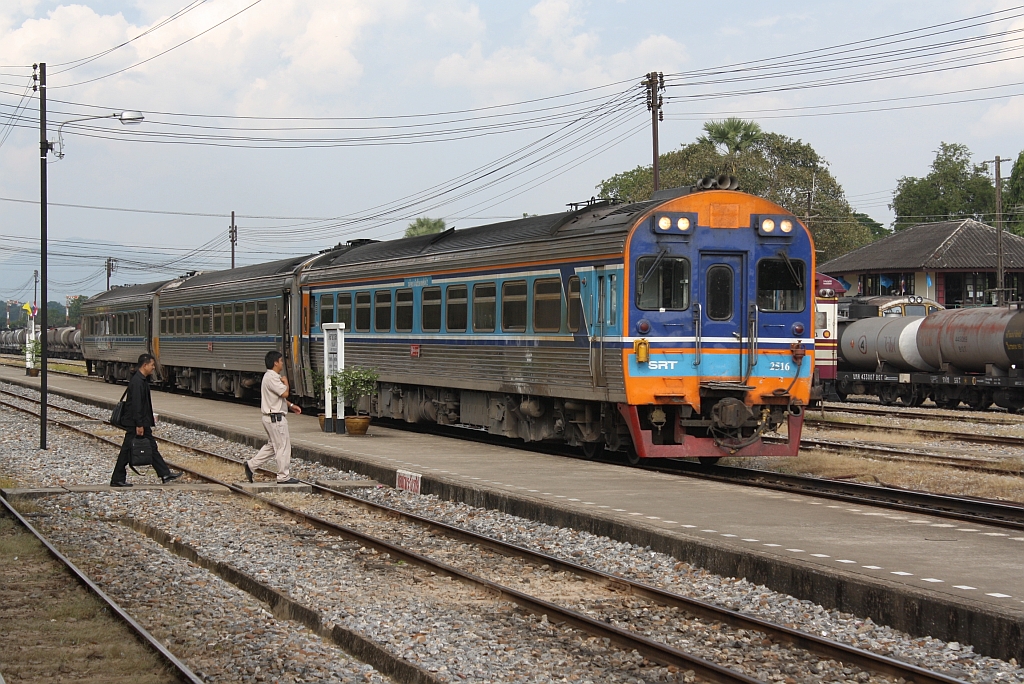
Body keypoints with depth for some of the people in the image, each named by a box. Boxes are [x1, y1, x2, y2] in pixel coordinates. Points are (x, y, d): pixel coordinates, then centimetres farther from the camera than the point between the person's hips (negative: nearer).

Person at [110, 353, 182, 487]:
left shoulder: (142, 380, 11)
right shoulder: (137, 382, -20)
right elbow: (136, 405, -23)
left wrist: (150, 419, 22)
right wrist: (139, 425, -23)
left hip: (142, 422, 11)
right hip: (134, 424, -11)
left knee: (152, 447, 10)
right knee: (127, 451, -2)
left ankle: (165, 474, 12)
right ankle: (117, 480, 5)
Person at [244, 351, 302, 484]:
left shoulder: (271, 377, 15)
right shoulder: (272, 378, -20)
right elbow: (285, 393, -25)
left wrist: (291, 405, 17)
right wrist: (285, 382, -6)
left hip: (271, 417, 11)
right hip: (276, 418, -11)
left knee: (272, 446, 18)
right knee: (283, 447, -2)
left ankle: (251, 465, 19)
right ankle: (284, 477, 4)